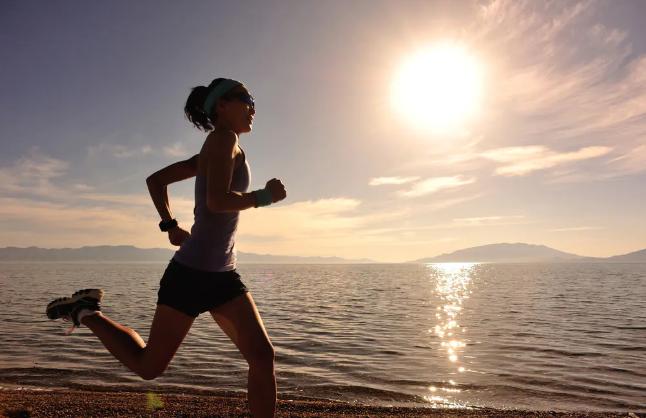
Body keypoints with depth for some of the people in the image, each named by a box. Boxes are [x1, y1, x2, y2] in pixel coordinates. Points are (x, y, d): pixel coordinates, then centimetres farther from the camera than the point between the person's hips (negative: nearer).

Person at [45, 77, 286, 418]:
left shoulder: (208, 155, 15)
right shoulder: (223, 138, -10)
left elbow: (155, 180, 19)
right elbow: (217, 201, -24)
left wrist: (171, 227, 16)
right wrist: (264, 197, -11)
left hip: (222, 276, 9)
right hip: (191, 272, -9)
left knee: (262, 356, -3)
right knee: (147, 365, 10)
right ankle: (85, 312, 30)